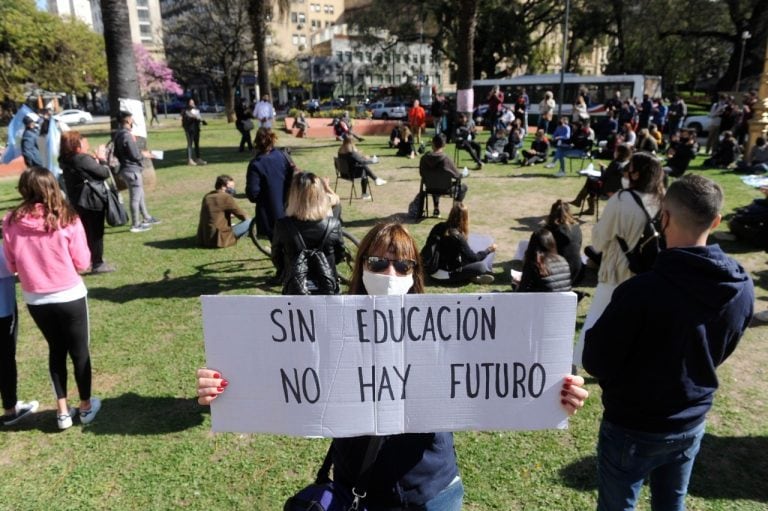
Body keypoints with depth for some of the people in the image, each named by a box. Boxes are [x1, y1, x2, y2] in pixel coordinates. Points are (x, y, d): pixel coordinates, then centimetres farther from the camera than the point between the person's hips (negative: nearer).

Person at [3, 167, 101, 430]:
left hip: (35, 299, 3)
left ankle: (62, 411, 26)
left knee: (56, 350, 20)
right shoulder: (67, 220, -15)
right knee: (79, 350, 14)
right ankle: (86, 406, 29)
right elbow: (82, 262, -8)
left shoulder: (11, 222, -7)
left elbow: (11, 266, 2)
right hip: (70, 296, -3)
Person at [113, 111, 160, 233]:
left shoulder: (118, 134, 9)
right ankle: (136, 224, 6)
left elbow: (116, 153, 16)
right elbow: (135, 155, -22)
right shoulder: (127, 135, -21)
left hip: (127, 168, 10)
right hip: (132, 170, -10)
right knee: (135, 197, -1)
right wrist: (144, 154, -2)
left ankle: (147, 218, 32)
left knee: (140, 195, 20)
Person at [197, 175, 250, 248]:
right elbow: (243, 217, -7)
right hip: (219, 239, -9)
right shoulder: (226, 197, -13)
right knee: (249, 222, -6)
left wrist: (230, 215, 22)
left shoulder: (207, 196, 10)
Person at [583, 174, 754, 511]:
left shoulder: (641, 291, -32)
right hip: (692, 425, 6)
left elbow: (595, 363, -20)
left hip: (632, 429, -5)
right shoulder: (743, 288, -11)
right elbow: (719, 353, 7)